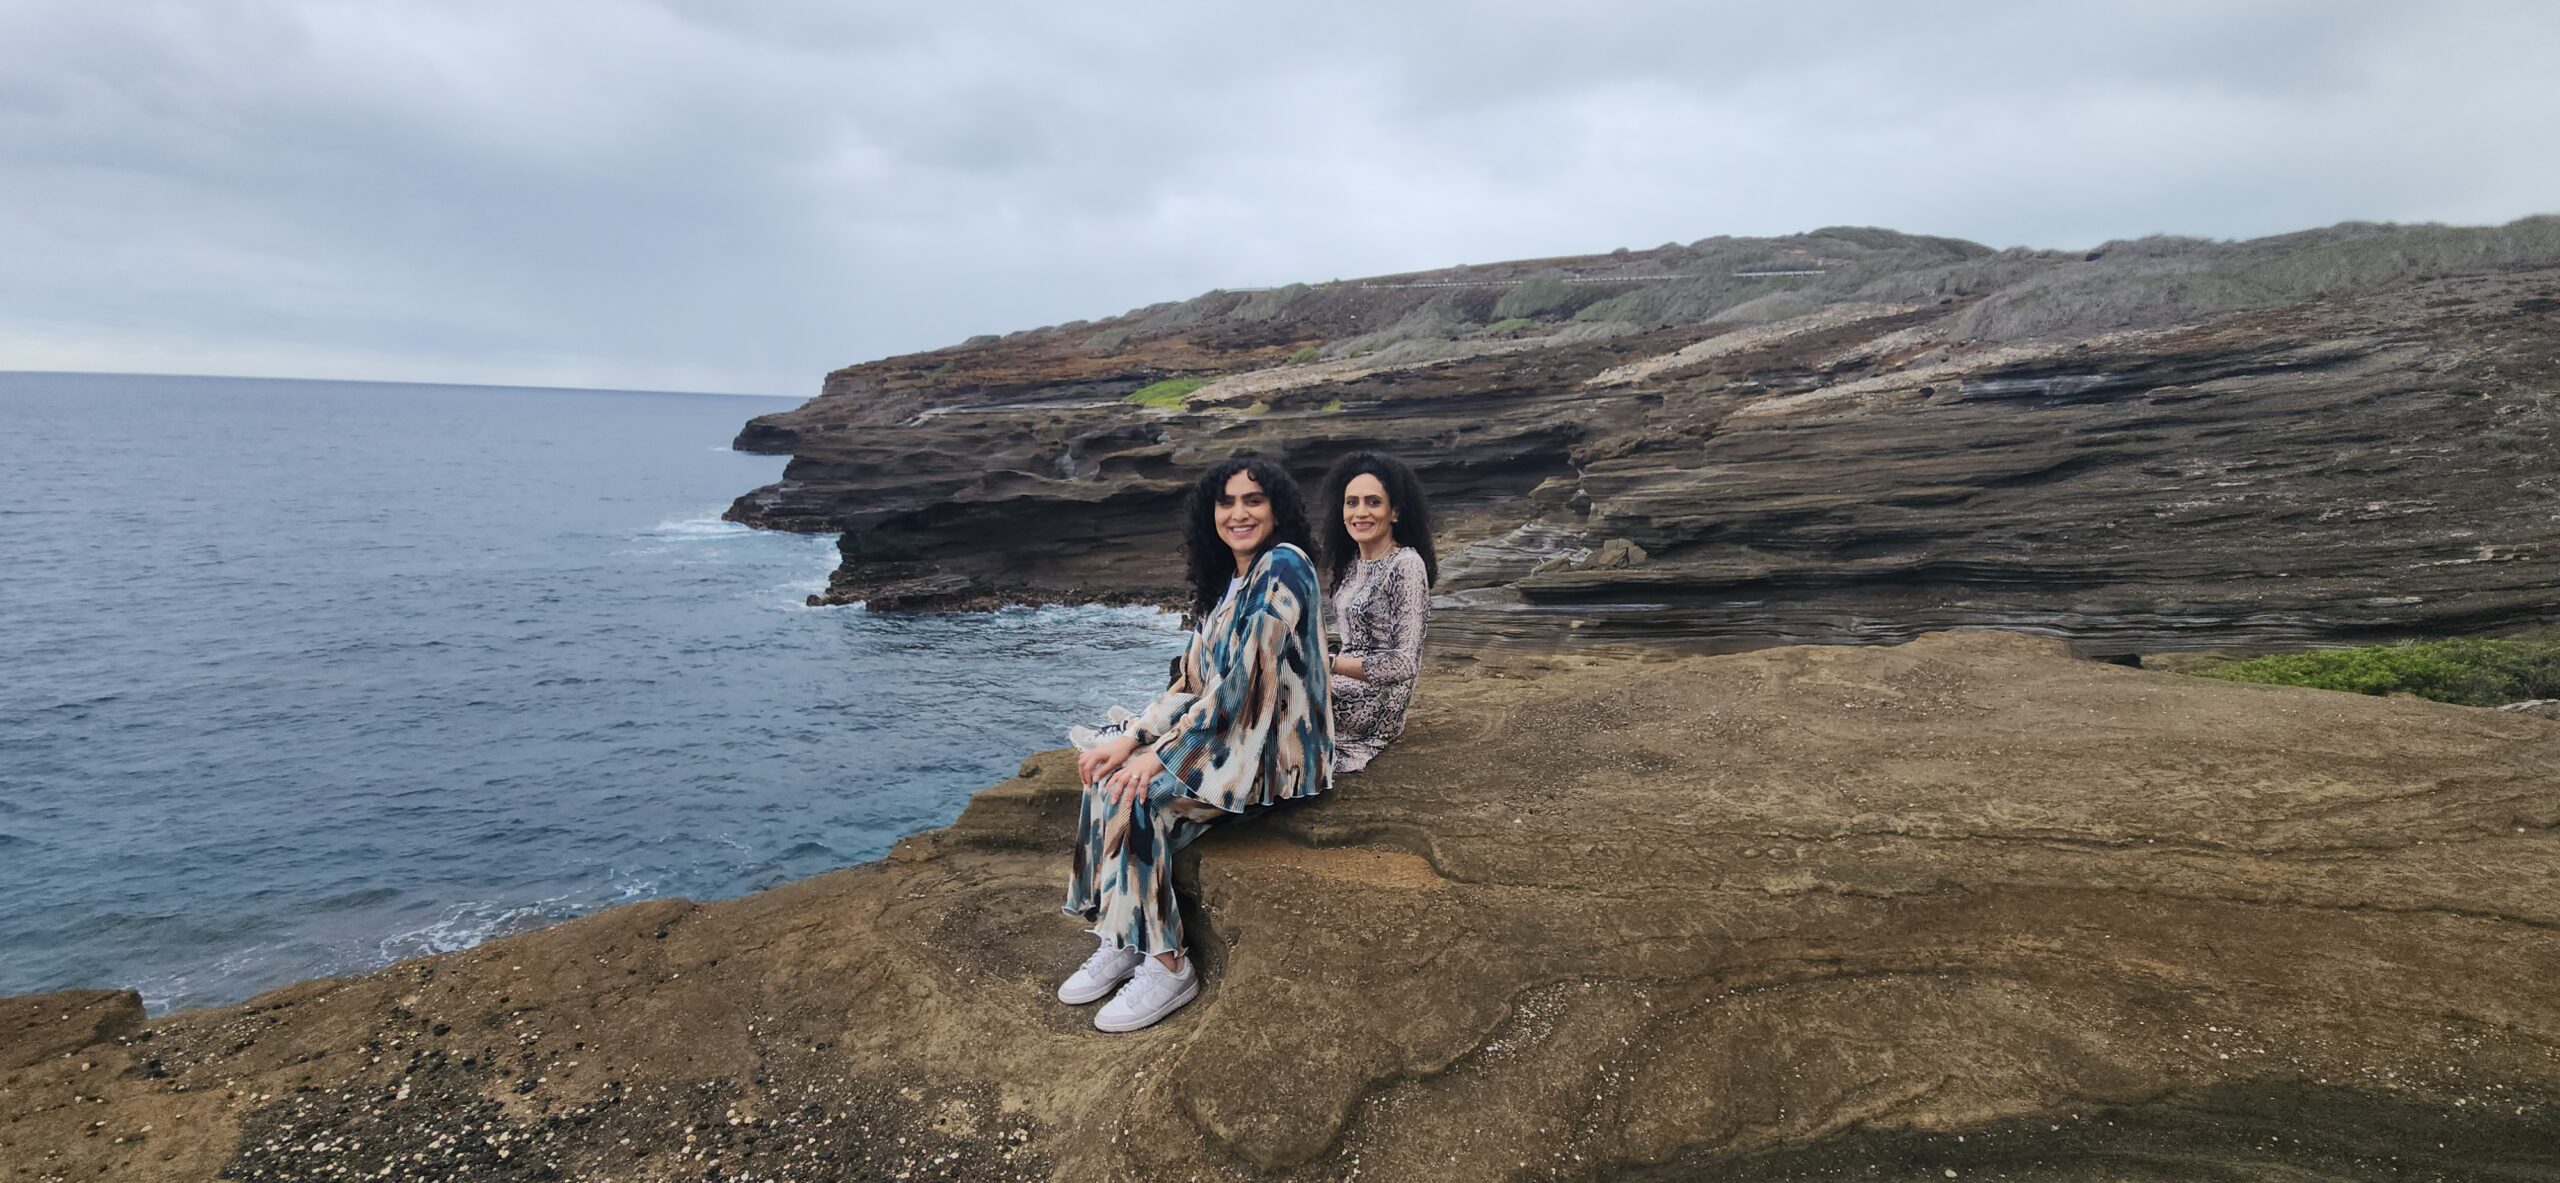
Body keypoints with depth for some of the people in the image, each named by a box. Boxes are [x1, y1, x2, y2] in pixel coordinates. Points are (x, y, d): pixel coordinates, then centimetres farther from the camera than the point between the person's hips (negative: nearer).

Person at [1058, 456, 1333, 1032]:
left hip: (1277, 749, -9)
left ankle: (1166, 965, -10)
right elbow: (1192, 681, 11)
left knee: (1135, 791, -21)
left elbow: (1246, 679, -21)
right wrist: (1131, 738, -4)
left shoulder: (1282, 566, -15)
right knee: (1111, 768, -5)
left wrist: (1161, 753, -19)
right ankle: (1121, 943, -1)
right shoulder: (1229, 580, 13)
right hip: (1231, 735, 9)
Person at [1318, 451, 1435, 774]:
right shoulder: (1351, 560, 9)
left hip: (1377, 701, -8)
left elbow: (1405, 663, -20)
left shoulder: (1406, 566, -16)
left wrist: (1328, 663, -22)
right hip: (1348, 681, 8)